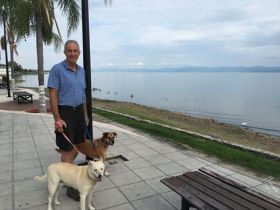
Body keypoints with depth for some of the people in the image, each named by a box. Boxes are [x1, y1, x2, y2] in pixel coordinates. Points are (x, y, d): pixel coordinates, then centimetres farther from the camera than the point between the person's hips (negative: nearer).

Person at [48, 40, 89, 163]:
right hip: (65, 112, -7)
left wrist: (85, 115, 16)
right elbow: (53, 95, -14)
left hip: (79, 111, 7)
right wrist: (57, 119, -19)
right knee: (67, 149, -1)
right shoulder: (57, 69, -11)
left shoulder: (81, 71, 10)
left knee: (77, 146, 16)